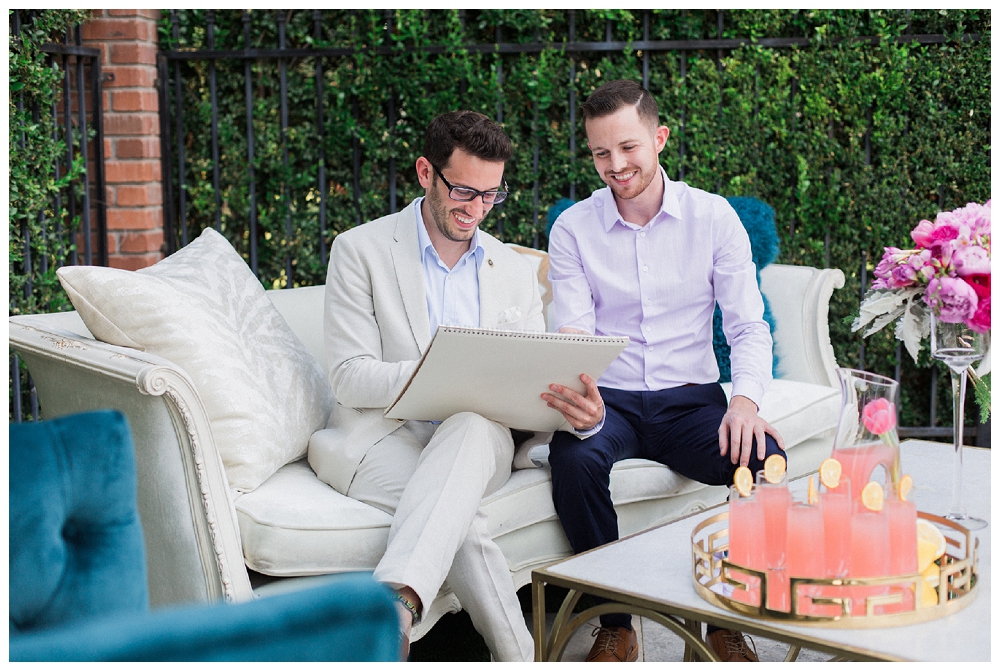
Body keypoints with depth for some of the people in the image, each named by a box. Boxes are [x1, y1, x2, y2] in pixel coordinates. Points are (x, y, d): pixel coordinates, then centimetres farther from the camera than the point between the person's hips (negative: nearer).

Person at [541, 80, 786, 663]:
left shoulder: (713, 216, 1)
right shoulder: (572, 230, 2)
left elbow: (749, 326, 0)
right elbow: (574, 336, -5)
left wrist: (747, 398, -22)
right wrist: (577, 401, -30)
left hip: (691, 397, 0)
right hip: (609, 400, 0)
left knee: (764, 459, -29)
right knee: (575, 460, -34)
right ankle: (616, 625, -12)